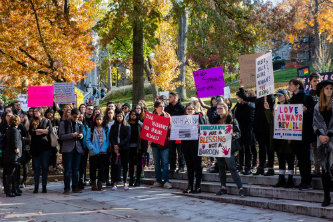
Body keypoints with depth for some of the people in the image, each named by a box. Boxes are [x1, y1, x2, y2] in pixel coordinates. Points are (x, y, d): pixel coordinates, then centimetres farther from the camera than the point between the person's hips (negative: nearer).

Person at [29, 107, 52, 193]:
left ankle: (44, 186, 6)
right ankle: (36, 186, 7)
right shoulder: (33, 122, 13)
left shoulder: (47, 121, 7)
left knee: (45, 167, 1)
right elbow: (30, 132, -4)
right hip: (35, 147, 2)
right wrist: (43, 131, -12)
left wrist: (38, 131, -10)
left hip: (45, 147, -2)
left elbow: (49, 131, -7)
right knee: (36, 167, 2)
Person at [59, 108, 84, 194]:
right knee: (67, 169, -4)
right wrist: (72, 135, -18)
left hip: (77, 148, 4)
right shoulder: (64, 123, -1)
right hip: (67, 149, -4)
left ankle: (75, 187, 13)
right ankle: (67, 188, 0)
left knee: (76, 169, 7)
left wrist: (81, 135, -3)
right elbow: (61, 136, -7)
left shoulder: (79, 124, 13)